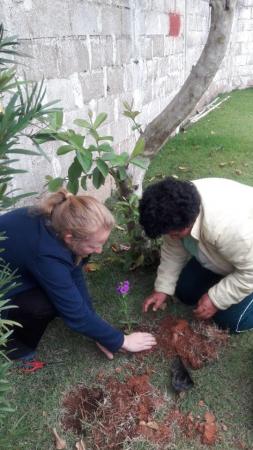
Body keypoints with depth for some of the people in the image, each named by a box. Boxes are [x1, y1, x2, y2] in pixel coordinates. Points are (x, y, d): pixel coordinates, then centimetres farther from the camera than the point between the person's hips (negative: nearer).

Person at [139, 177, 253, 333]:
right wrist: (162, 288, -6)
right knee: (185, 292, 7)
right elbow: (173, 250, -6)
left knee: (230, 319, -9)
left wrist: (215, 299, -22)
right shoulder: (179, 211, -22)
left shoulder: (227, 225, -44)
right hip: (219, 252, 6)